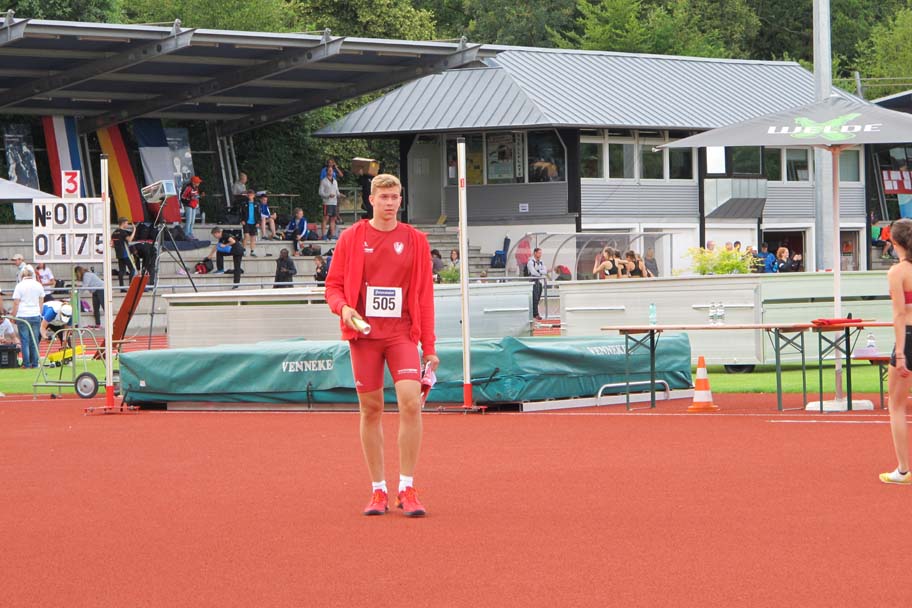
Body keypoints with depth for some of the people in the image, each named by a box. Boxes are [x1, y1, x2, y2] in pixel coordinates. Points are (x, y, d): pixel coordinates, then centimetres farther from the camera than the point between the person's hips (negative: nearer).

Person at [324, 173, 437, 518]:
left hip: (402, 334, 0)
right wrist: (342, 307, -14)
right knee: (370, 410, 3)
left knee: (411, 402, -16)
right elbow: (333, 285, 9)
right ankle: (378, 490, 12)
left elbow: (424, 296, 6)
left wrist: (429, 346, 2)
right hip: (364, 333, 0)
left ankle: (407, 489, -9)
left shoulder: (415, 240, 6)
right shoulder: (351, 238, 5)